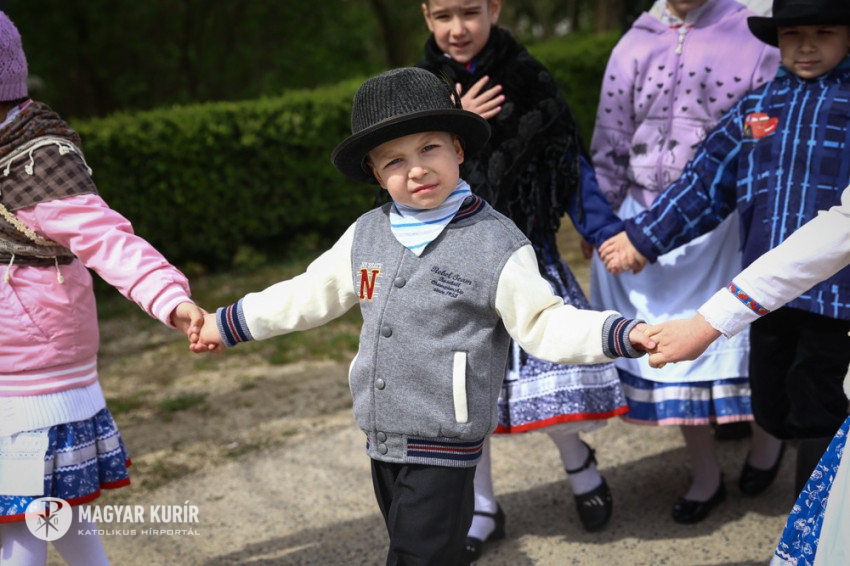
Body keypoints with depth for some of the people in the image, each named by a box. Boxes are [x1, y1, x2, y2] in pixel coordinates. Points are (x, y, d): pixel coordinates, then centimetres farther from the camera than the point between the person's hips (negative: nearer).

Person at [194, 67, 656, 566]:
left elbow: (544, 324, -9)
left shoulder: (497, 244, -11)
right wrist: (229, 324, 23)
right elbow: (310, 295, 17)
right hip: (383, 440, 6)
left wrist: (623, 334, -24)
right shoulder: (366, 235, 5)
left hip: (444, 449, -6)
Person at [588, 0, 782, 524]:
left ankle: (766, 433, 41)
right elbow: (609, 145, 9)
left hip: (726, 222, -3)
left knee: (741, 335, 8)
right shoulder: (634, 46, 4)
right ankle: (705, 474, 29)